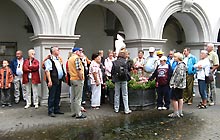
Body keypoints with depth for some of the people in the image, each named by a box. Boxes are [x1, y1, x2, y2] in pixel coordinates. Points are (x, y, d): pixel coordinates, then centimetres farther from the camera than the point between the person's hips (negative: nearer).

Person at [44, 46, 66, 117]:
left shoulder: (58, 59, 18)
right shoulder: (49, 60, -10)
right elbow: (47, 71, -17)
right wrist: (49, 81, -22)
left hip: (59, 80, 9)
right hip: (53, 81, -9)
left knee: (57, 96, 14)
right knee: (52, 97, -4)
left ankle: (56, 109, 24)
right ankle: (50, 111, 3)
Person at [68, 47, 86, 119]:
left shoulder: (70, 59, 15)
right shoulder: (77, 58, -14)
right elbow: (78, 70, -21)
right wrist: (81, 78, -14)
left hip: (72, 79, 10)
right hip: (78, 79, -10)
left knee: (73, 97, 13)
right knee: (78, 98, -5)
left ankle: (74, 112, 20)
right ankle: (78, 114, -1)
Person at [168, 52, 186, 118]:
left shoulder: (180, 65, -20)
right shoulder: (181, 64, 12)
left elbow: (180, 76, -27)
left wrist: (175, 84, -23)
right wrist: (174, 84, 17)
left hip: (177, 85, -11)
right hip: (181, 85, 11)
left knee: (174, 99, -4)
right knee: (180, 98, 15)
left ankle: (176, 113, 3)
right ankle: (180, 112, 24)